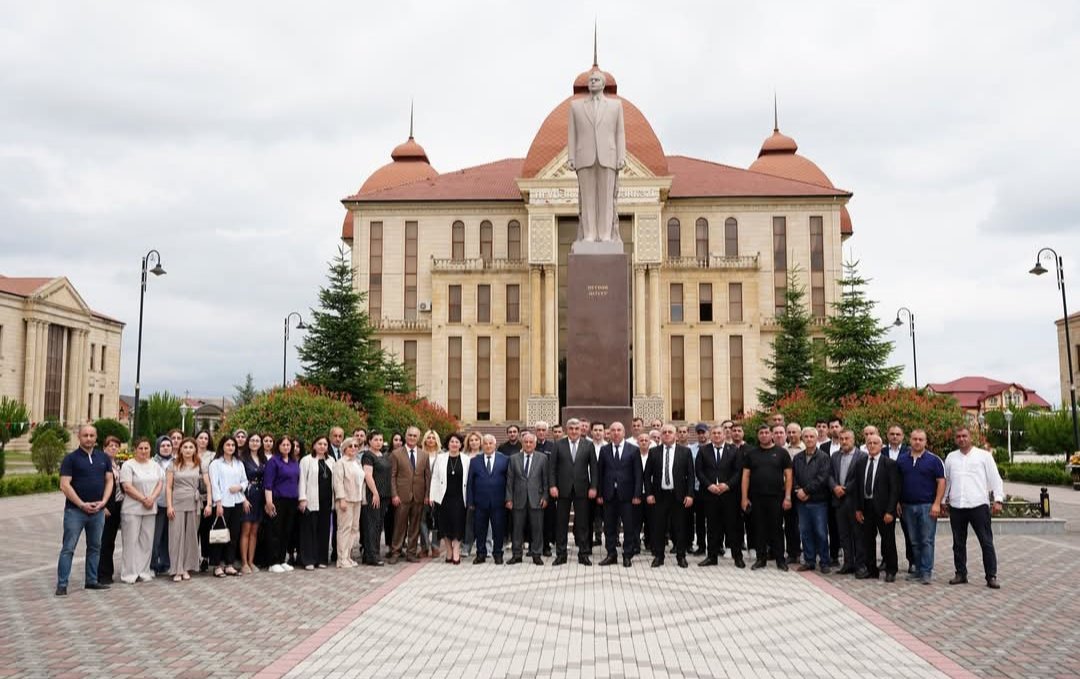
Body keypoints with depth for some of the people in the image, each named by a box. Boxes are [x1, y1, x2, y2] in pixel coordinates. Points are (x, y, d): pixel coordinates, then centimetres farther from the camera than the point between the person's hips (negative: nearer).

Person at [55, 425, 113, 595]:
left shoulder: (104, 458, 9)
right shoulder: (71, 458, -4)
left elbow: (109, 481, 10)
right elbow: (64, 485, -10)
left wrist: (103, 501, -6)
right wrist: (82, 504, -15)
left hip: (98, 510, 4)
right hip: (75, 510, -4)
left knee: (95, 547, 11)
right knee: (68, 548, -3)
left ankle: (92, 581, 20)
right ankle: (62, 585, 0)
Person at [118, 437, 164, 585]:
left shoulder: (155, 465, 13)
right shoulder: (128, 465, -4)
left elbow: (160, 484, 8)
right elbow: (127, 487, -11)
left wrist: (152, 498, -8)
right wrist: (143, 499, -14)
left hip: (150, 509, 5)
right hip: (132, 509, -5)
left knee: (147, 541, 6)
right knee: (131, 540, -3)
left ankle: (144, 571, 13)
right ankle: (129, 573, 4)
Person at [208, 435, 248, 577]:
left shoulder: (239, 463, 15)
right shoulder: (216, 463, 0)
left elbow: (245, 481, 15)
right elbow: (214, 484, -7)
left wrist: (239, 487, -7)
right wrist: (218, 503, -13)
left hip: (237, 502, 5)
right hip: (222, 503, -5)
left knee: (234, 534, 5)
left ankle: (229, 564, 12)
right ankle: (217, 565, 4)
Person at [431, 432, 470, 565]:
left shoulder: (466, 459, 2)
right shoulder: (440, 458, 4)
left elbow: (469, 479, 1)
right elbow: (434, 478, 4)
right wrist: (432, 496, -2)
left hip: (459, 498, -1)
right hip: (443, 497, 1)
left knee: (458, 525, -5)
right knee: (445, 525, 5)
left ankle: (456, 553, -1)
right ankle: (449, 553, 17)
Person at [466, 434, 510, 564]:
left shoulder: (504, 460, 3)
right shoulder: (474, 461, 6)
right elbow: (469, 482, 5)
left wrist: (508, 499, -4)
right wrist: (470, 501, -1)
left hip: (498, 501, -1)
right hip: (480, 502, 1)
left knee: (498, 529, 4)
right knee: (480, 529, 6)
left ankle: (498, 554, 16)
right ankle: (481, 554, 18)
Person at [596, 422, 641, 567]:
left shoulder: (633, 450, 1)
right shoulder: (604, 450, 6)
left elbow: (638, 474, -1)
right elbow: (599, 473, 6)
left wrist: (637, 494, -8)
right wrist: (599, 494, 0)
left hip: (626, 494, -2)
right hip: (609, 494, 2)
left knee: (629, 527, 3)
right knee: (609, 526, 7)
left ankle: (627, 556, 13)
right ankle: (611, 555, 16)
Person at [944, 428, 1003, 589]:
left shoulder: (984, 455, 3)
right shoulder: (951, 457, 12)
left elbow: (995, 478, 1)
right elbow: (946, 480, 17)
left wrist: (998, 500, -8)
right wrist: (943, 500, 13)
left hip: (979, 505, -3)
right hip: (956, 507, 3)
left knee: (986, 542, -1)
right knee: (959, 543, 10)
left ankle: (991, 576, 4)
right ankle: (961, 574, 19)